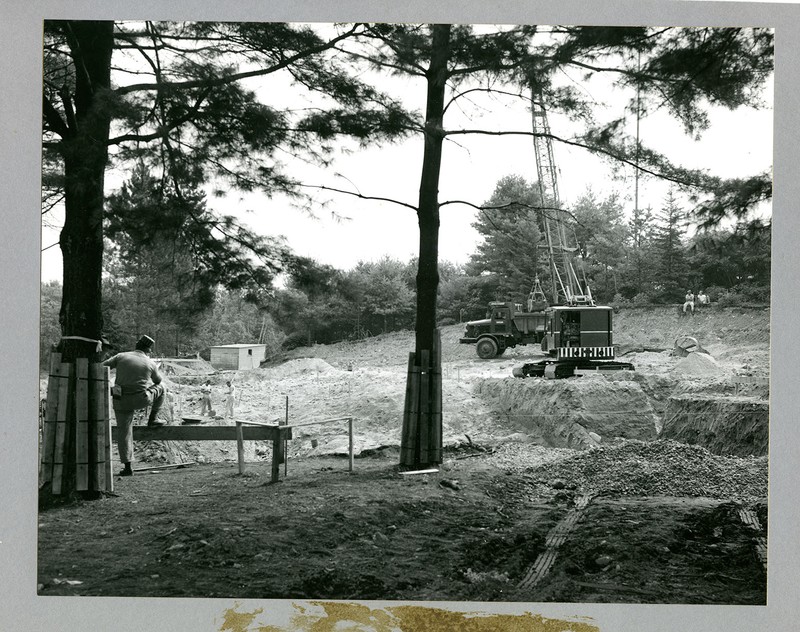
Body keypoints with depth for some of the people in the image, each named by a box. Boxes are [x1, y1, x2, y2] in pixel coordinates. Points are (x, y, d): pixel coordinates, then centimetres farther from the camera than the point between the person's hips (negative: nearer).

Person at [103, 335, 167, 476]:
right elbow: (158, 380, 19)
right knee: (161, 388, 25)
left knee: (124, 433, 9)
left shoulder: (121, 356, 0)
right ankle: (153, 419, 28)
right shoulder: (150, 364, 0)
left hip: (121, 400, 2)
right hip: (141, 400, -1)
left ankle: (127, 467, 5)